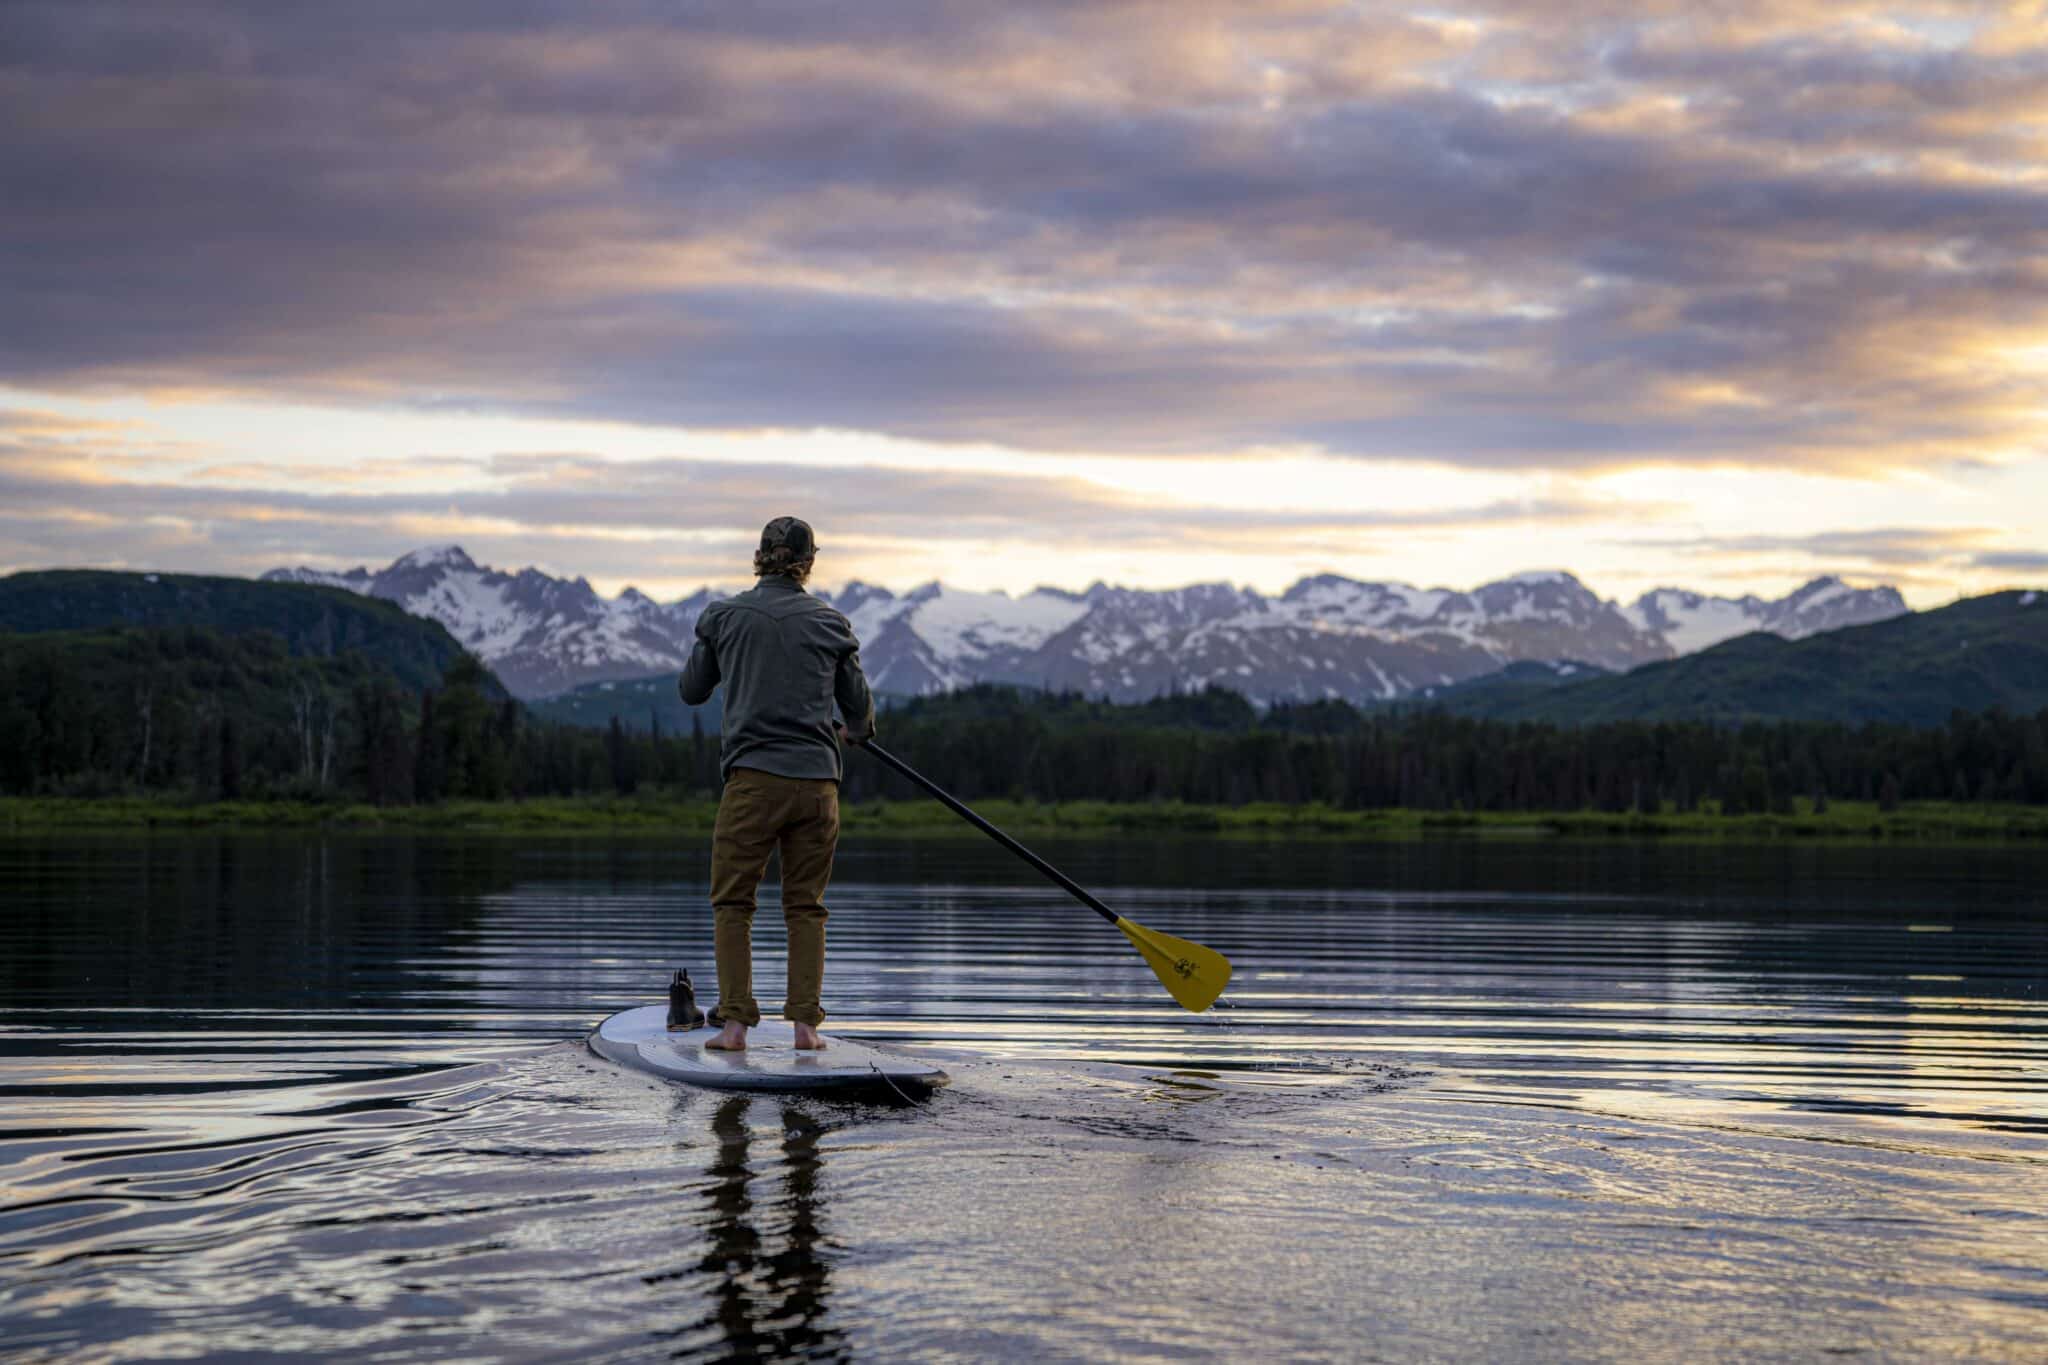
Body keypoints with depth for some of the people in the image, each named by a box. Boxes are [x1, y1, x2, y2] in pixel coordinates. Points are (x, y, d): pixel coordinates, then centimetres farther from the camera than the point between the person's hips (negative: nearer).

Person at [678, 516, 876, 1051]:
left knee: (732, 903, 6)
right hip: (817, 779, 1)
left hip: (752, 777, -1)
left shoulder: (724, 617, 2)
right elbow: (860, 709, 14)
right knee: (806, 906, 10)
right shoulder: (830, 624, 5)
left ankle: (734, 1022, -2)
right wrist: (855, 732, 37)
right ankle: (806, 1023, 6)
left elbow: (691, 691, 14)